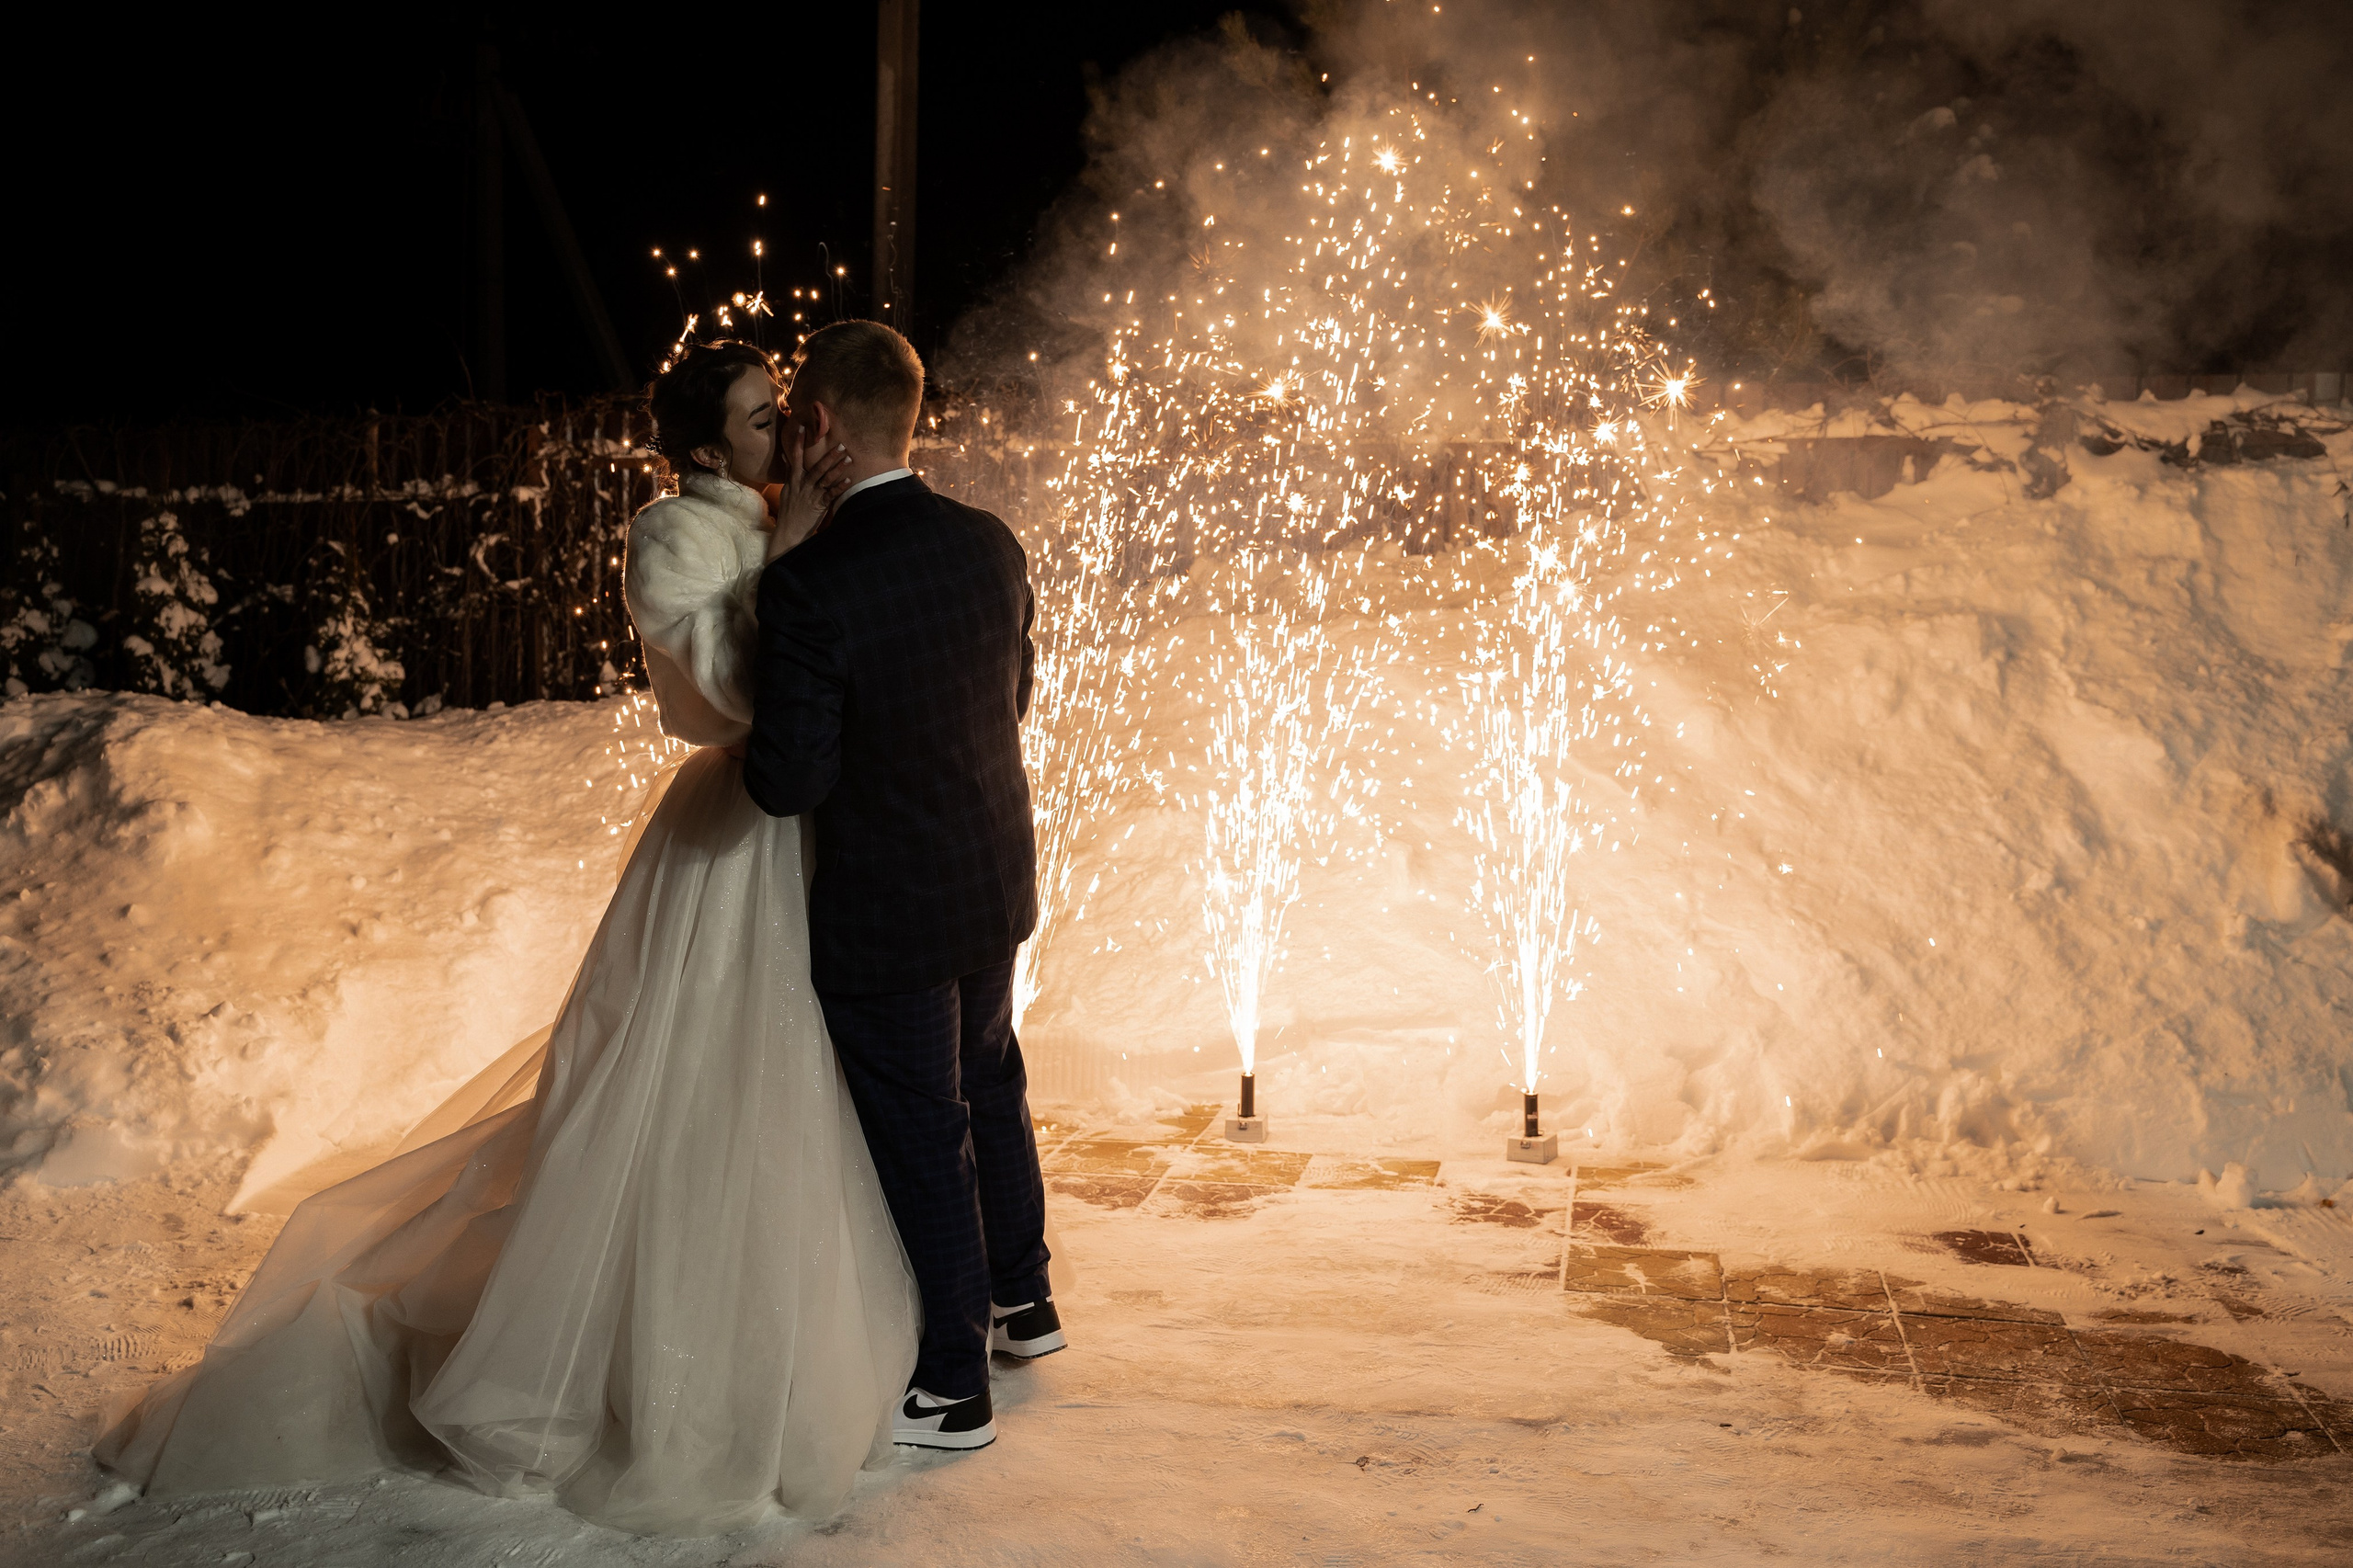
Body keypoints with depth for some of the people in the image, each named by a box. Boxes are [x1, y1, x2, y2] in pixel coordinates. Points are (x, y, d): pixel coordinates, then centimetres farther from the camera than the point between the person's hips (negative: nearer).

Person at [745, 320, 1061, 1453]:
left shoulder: (806, 585, -26)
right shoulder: (992, 545, -6)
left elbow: (788, 783, -24)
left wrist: (759, 749, -3)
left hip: (885, 908, -6)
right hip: (996, 880, 7)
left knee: (924, 1137, 9)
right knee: (990, 1086, 27)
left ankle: (954, 1389, 25)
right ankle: (1022, 1300, 46)